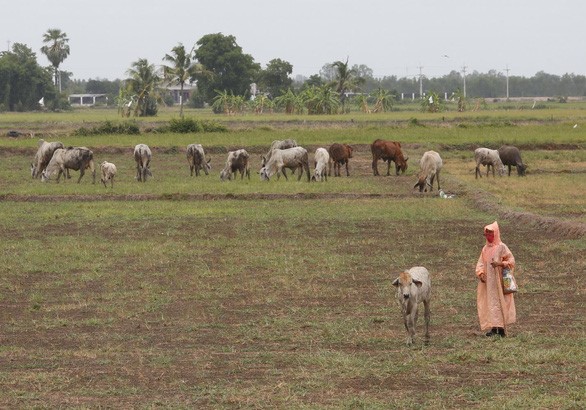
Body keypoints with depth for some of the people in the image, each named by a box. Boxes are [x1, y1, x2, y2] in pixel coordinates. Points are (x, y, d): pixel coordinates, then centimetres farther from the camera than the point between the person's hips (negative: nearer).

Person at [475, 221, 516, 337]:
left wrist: (500, 264, -20)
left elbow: (511, 260, -5)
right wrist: (480, 274, -4)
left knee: (498, 302, -8)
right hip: (488, 281, 6)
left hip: (498, 280, -6)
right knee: (490, 303, 1)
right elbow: (480, 263, 13)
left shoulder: (501, 247, -4)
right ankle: (494, 328, 2)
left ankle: (501, 328, -7)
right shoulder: (485, 249, 14)